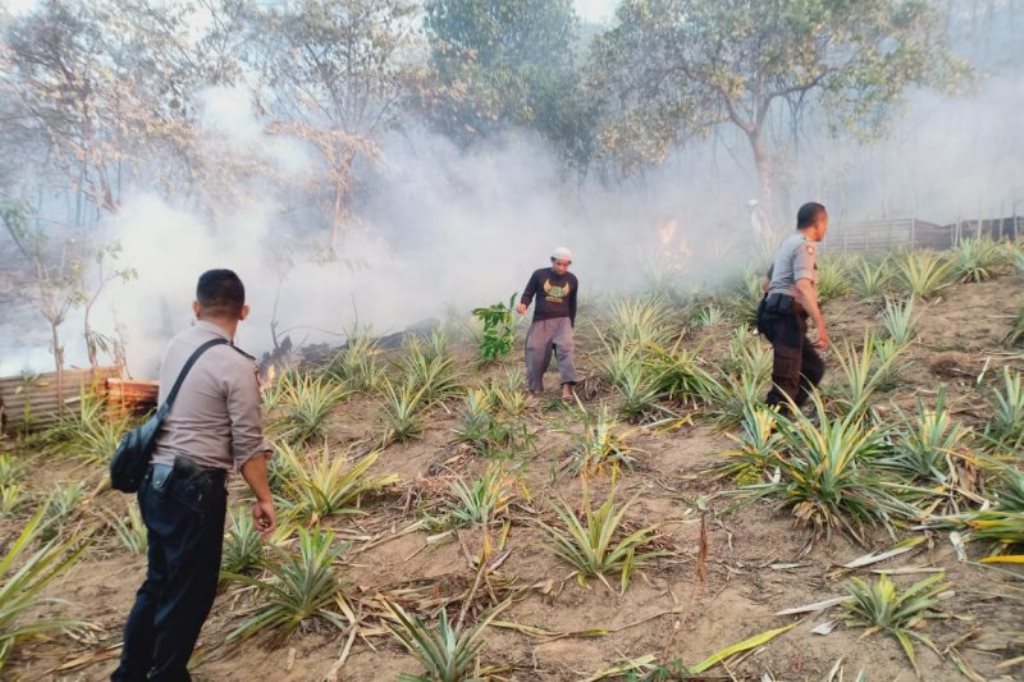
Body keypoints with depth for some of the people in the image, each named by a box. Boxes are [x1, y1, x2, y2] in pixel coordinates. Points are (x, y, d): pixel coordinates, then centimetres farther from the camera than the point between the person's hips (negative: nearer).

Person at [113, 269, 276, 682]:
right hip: (193, 489, -8)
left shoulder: (176, 345, 5)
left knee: (160, 581, 23)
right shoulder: (236, 366, -17)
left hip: (156, 480, 8)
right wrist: (263, 498, -5)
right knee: (189, 591, 9)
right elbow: (248, 445, -15)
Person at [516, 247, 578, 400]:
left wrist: (571, 326, 20)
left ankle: (567, 387, -34)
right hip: (541, 322, 0)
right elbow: (528, 294, 2)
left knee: (566, 348, -24)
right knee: (536, 355, -1)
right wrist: (523, 305, -20)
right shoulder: (539, 275, -4)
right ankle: (535, 389, 19)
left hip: (562, 321, 1)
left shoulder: (572, 280, 5)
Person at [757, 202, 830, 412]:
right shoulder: (805, 246, -9)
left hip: (777, 314, 10)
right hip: (786, 316, -10)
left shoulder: (789, 242, 22)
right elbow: (803, 288, -25)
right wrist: (821, 326, -30)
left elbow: (768, 283, 29)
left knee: (813, 367, 16)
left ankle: (785, 417, 13)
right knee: (786, 380, -12)